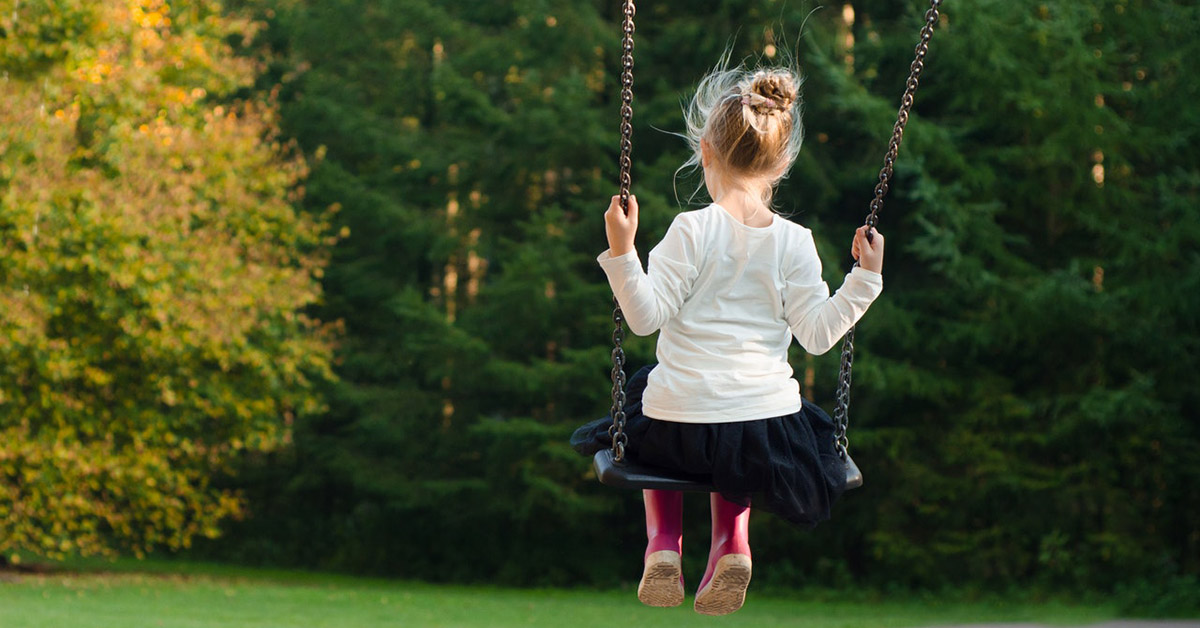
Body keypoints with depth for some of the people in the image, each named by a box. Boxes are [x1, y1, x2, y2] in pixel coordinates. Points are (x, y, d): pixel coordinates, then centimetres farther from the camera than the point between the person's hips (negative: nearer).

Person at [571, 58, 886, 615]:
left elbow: (646, 316, -13)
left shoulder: (693, 231, -10)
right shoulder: (794, 242, -4)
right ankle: (731, 538, 13)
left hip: (680, 428, -2)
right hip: (767, 432, 2)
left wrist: (621, 251, -17)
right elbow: (817, 334, -5)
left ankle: (663, 540, 17)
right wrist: (864, 279, 3)